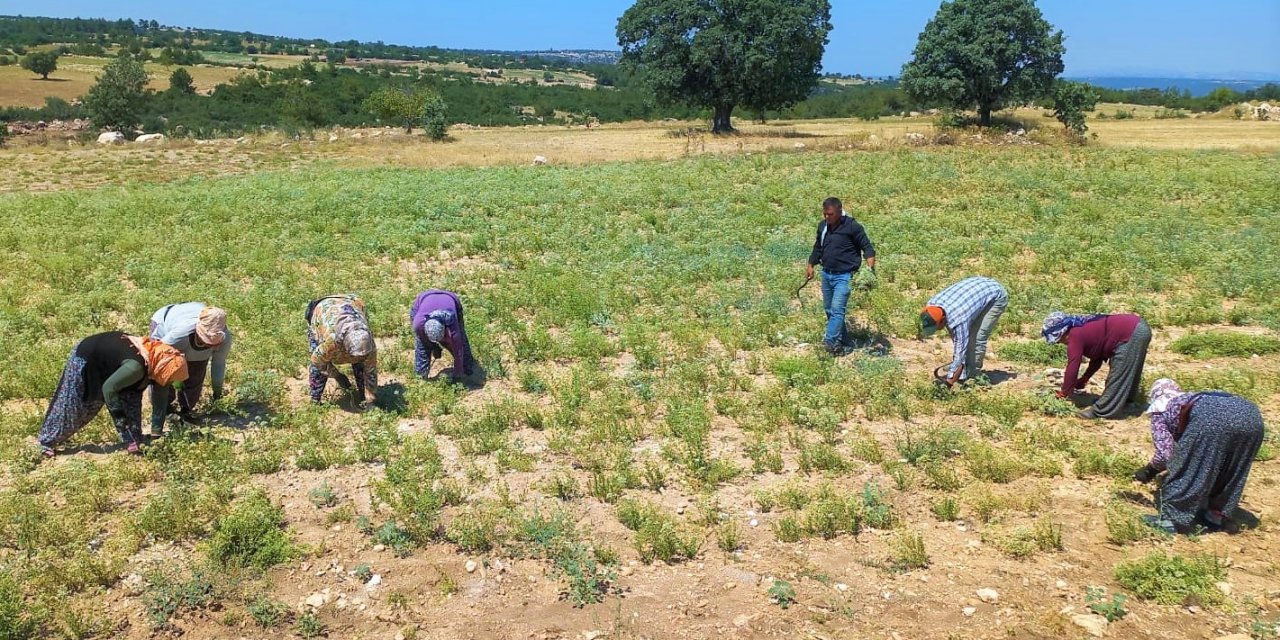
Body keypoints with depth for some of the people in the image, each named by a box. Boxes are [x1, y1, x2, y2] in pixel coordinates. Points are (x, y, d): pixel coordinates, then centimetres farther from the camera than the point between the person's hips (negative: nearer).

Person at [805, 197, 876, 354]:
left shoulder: (852, 226, -14)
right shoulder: (822, 226, 6)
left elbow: (868, 247, -9)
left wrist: (870, 267, -23)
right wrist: (810, 265, 19)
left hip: (844, 276, -7)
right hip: (826, 274, 7)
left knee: (837, 309, -16)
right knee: (828, 309, 12)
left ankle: (830, 342, -20)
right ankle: (839, 340, 25)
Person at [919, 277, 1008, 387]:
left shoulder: (958, 320, -39)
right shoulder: (932, 305, -18)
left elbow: (959, 355, -35)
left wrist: (948, 384, -34)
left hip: (996, 297, -8)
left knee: (978, 337, -17)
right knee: (964, 335, 2)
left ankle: (973, 375, -5)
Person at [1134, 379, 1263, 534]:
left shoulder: (1160, 410, 26)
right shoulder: (1191, 398, 44)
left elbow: (1165, 454, 12)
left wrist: (1149, 470, 31)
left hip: (1211, 417, -7)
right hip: (1251, 414, 7)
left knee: (1186, 472, 11)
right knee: (1231, 471, 28)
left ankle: (1174, 519, 16)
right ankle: (1219, 515, 38)